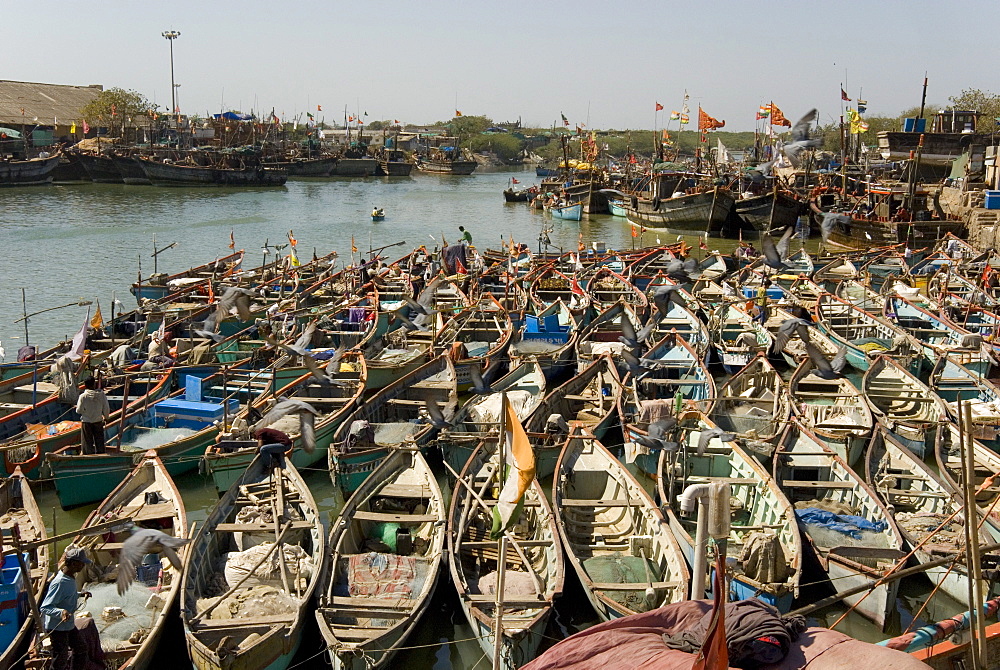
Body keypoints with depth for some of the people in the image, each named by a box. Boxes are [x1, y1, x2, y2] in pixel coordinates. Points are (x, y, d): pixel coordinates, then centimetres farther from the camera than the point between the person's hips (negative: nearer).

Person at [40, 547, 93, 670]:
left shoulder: (71, 577, 1)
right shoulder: (60, 583, -29)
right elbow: (44, 607, -30)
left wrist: (79, 594, 13)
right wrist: (61, 612, -45)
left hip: (69, 625, 9)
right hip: (57, 627, -9)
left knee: (81, 649, 21)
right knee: (61, 660, 3)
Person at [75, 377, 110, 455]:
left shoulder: (83, 396, -18)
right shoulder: (101, 394, -12)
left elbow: (79, 411, -12)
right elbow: (106, 408, -4)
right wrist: (106, 417, 15)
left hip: (86, 422, -2)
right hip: (98, 421, 2)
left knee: (88, 442, 10)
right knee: (99, 440, 16)